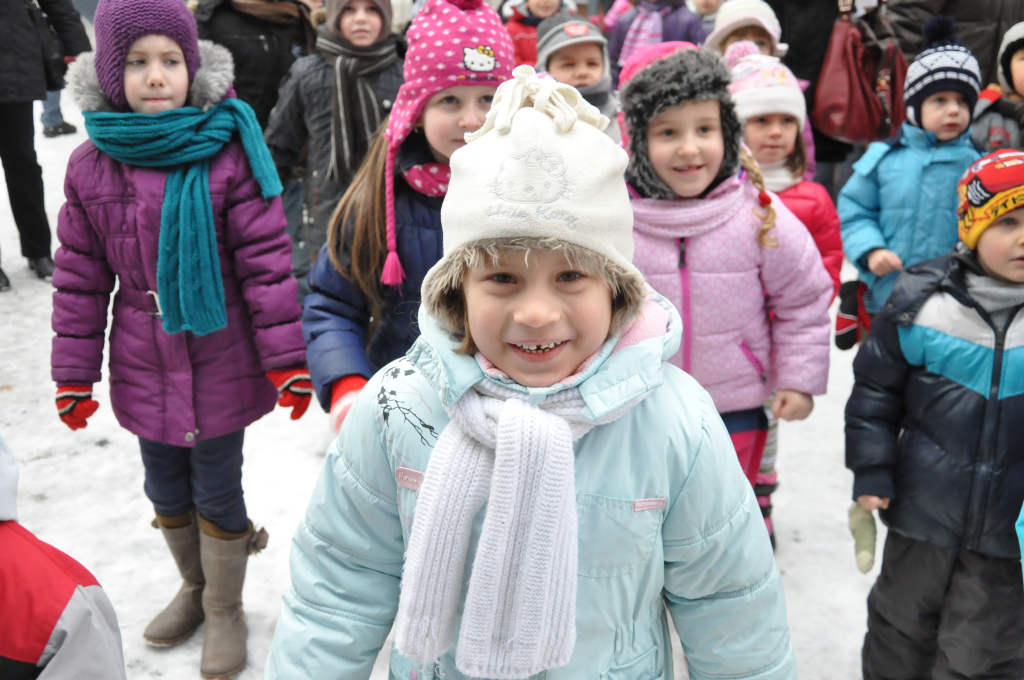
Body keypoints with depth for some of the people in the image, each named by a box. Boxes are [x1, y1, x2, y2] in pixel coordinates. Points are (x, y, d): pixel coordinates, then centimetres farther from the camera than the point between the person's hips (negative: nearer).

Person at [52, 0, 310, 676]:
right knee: (167, 493, 21)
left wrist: (287, 357, -12)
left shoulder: (228, 153, -12)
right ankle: (195, 587, 47)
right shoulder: (91, 166, -2)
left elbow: (266, 261, -11)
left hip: (221, 367, -4)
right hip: (144, 368, 4)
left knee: (217, 496, 10)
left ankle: (226, 610, 35)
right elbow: (80, 276, 4)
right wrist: (74, 371, 6)